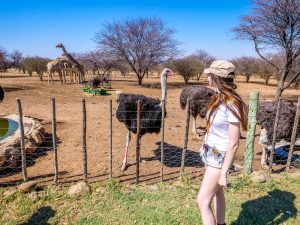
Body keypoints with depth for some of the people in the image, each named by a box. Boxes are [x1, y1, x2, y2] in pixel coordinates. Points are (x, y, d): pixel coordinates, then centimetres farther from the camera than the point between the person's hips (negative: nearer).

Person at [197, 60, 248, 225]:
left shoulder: (231, 104, -26)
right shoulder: (219, 98, 0)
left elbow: (234, 143, -23)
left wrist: (224, 173, -20)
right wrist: (205, 146, 21)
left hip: (220, 157, -9)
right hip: (210, 152, 9)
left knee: (203, 201, -3)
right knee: (217, 193, 23)